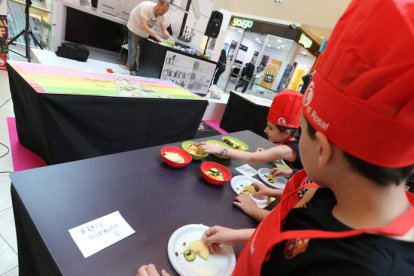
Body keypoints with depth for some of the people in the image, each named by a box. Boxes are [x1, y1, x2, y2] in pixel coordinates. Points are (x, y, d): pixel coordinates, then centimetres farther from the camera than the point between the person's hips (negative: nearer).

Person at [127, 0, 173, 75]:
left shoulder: (162, 16, -14)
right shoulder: (146, 7, -32)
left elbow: (164, 30, -10)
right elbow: (143, 26, -39)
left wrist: (169, 38, -31)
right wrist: (157, 36, -43)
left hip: (145, 34, 6)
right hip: (134, 30, -6)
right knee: (133, 52, -6)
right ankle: (132, 71, 7)